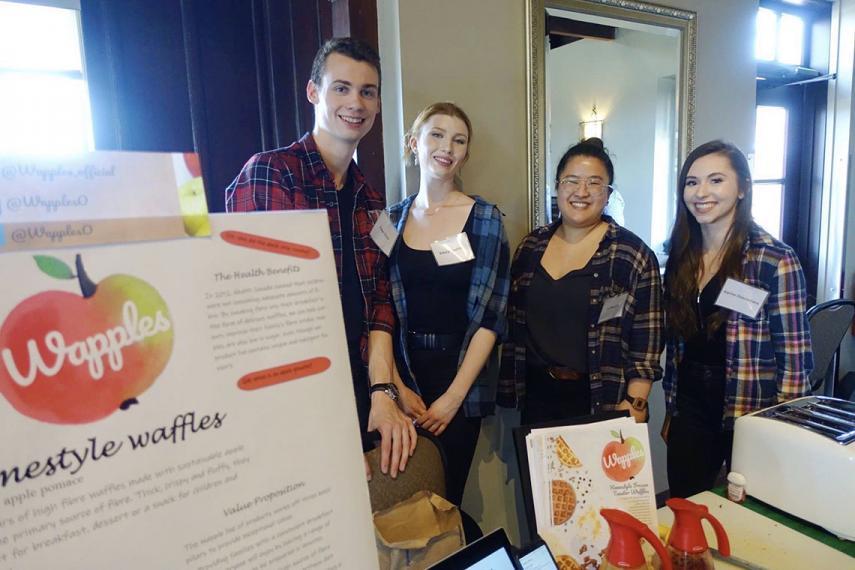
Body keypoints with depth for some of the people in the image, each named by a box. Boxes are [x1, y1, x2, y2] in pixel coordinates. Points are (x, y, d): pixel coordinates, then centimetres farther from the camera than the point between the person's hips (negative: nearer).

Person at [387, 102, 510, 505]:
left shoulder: (484, 218, -3)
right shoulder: (392, 219, 4)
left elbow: (492, 313, -7)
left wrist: (454, 394, -11)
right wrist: (396, 386, -6)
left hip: (461, 377, -2)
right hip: (402, 376, 2)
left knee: (445, 499, 7)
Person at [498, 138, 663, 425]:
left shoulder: (634, 254, -9)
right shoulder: (531, 246, 3)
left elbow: (647, 339, -8)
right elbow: (514, 324, 8)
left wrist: (635, 403, -14)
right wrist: (509, 388, 9)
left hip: (601, 401, -3)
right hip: (537, 395, 4)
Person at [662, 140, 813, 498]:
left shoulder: (775, 261, -13)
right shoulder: (681, 257, 3)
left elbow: (795, 360, -11)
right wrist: (670, 413, 12)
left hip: (750, 418, -4)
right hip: (689, 415, 5)